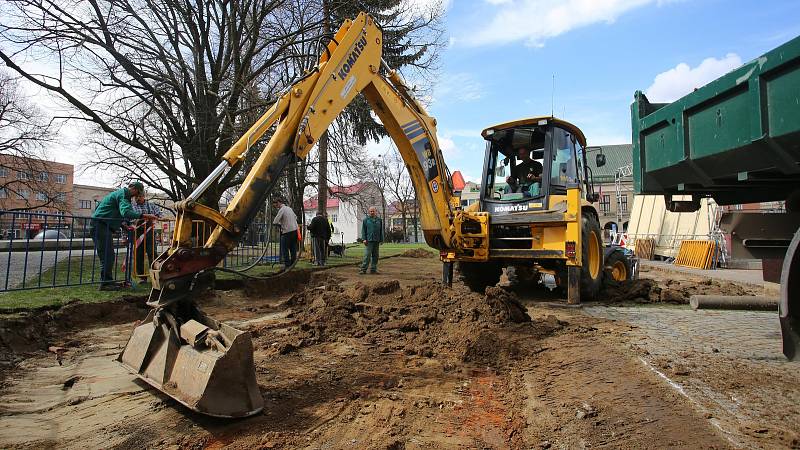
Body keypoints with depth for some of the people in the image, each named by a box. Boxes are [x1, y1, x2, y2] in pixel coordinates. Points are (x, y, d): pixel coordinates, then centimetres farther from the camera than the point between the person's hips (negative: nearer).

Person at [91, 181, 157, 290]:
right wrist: (143, 215, -38)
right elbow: (125, 212, -31)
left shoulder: (120, 193, 22)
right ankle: (105, 283, -9)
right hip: (100, 225, -11)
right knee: (107, 256, -11)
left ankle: (107, 281, 19)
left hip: (103, 226, 11)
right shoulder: (123, 194, -12)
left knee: (109, 256, 14)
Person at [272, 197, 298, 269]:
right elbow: (295, 217, 27)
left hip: (287, 232, -8)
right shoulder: (289, 208, 14)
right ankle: (292, 264, 17)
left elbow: (275, 222, -15)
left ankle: (287, 265, -2)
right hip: (295, 230, 8)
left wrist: (280, 224, 4)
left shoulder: (282, 210, -10)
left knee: (285, 249, -1)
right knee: (293, 249, 11)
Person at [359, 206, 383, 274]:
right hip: (369, 240, -4)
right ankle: (363, 269, -6)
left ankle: (373, 269, 14)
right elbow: (363, 230, 2)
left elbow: (381, 231, 15)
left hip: (376, 241, 4)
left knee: (375, 256, 7)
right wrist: (364, 239, -7)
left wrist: (381, 240, 10)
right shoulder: (366, 219, 4)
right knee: (367, 255, -9)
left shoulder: (379, 220, 12)